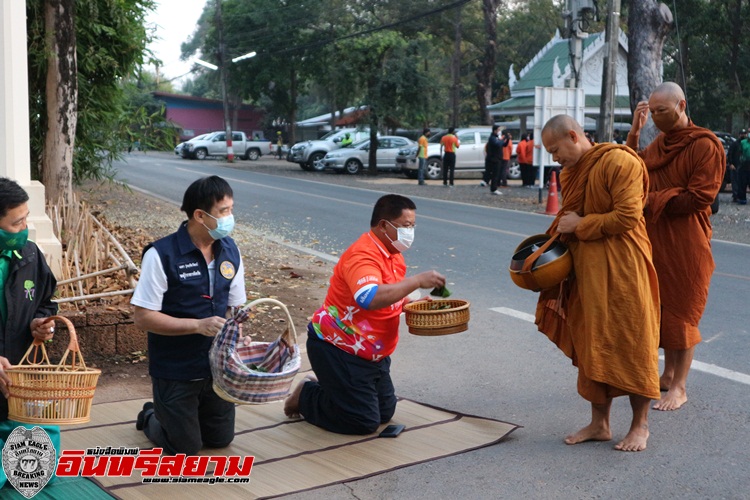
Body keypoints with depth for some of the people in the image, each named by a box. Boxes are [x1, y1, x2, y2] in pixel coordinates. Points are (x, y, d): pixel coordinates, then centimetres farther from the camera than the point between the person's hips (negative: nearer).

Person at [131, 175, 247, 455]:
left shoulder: (230, 251, -3)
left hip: (218, 366, 5)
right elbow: (143, 318, -20)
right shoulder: (161, 255, -21)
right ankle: (151, 418, 36)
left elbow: (235, 307, 5)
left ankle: (178, 415, 45)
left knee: (221, 439, 18)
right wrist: (198, 325, -27)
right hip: (175, 371, -5)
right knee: (185, 448, 7)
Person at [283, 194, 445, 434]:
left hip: (373, 354, 10)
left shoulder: (394, 255, 5)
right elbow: (370, 298, -44)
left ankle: (323, 388, 29)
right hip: (337, 350, -10)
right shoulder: (362, 256, -25)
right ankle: (306, 396, 14)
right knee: (364, 421, -6)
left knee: (385, 412, 17)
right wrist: (417, 281, -38)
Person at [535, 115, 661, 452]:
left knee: (630, 345, 2)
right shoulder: (572, 172, 13)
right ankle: (599, 424, 22)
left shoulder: (618, 161, -13)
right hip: (585, 271, 8)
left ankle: (640, 425, 16)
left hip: (621, 270, -8)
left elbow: (627, 217, -20)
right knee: (592, 347, 11)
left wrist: (580, 225, -13)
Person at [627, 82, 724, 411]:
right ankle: (669, 373, 27)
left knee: (681, 312, -1)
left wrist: (651, 200, -16)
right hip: (655, 240, 7)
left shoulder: (705, 146, -12)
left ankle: (679, 387, 8)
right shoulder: (658, 143, 13)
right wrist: (635, 130, 1)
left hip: (686, 244, -7)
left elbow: (698, 199, -17)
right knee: (662, 308, 14)